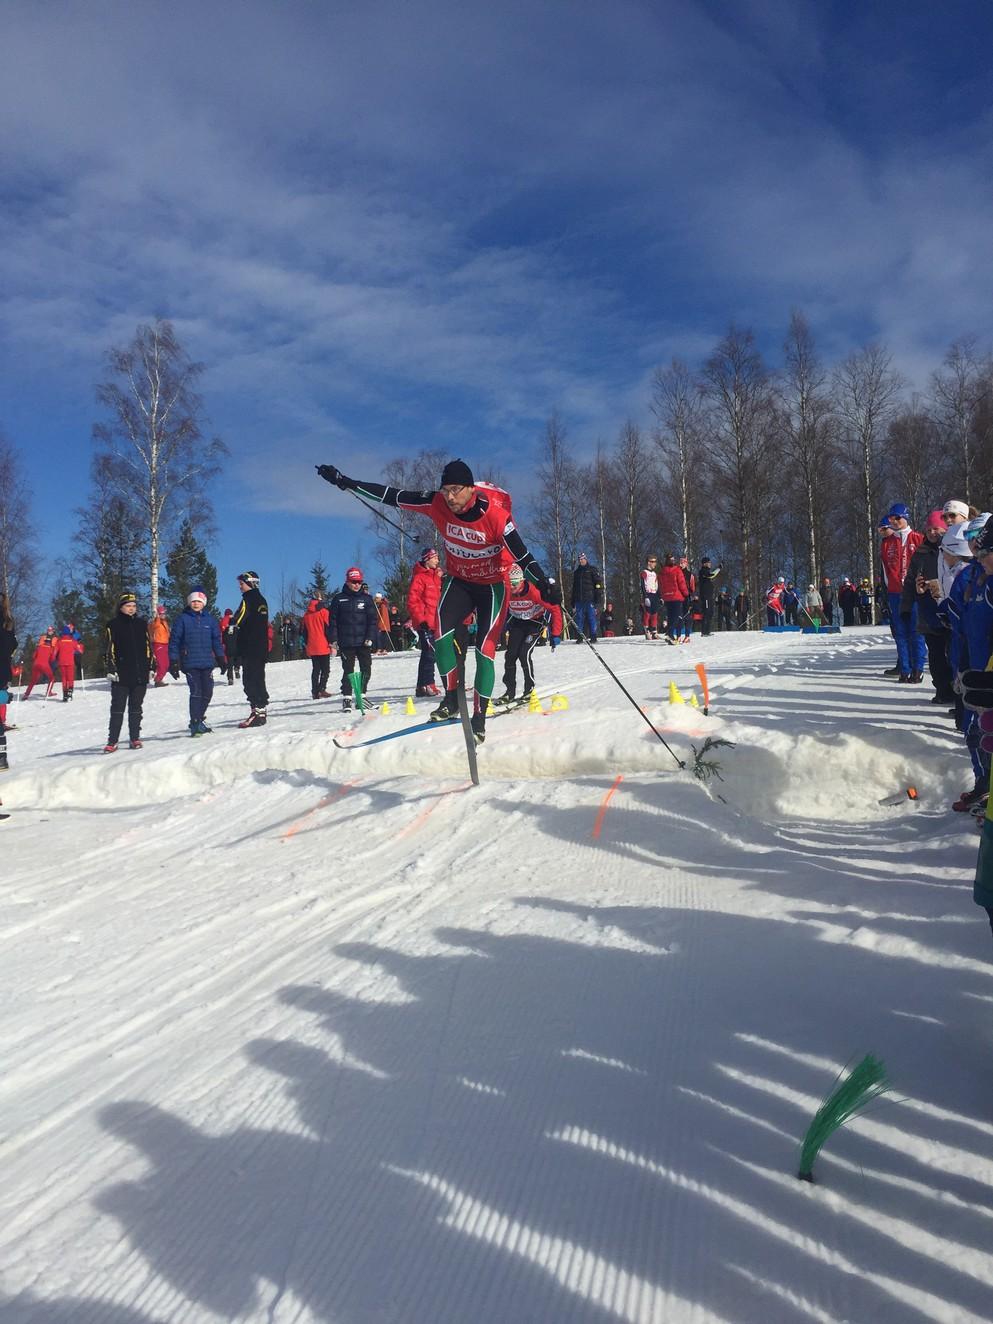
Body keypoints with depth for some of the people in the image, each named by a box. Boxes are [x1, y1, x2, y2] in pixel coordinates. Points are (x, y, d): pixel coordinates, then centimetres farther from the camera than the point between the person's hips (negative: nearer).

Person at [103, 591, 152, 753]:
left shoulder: (142, 624, 12)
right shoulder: (113, 625, 2)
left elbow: (149, 647, 16)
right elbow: (108, 649, -1)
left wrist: (151, 667, 11)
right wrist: (111, 670, -8)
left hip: (140, 674, 3)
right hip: (121, 675, -3)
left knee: (136, 708, 10)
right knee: (117, 708, -3)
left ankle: (135, 738, 16)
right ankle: (112, 741, -1)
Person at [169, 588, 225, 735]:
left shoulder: (210, 619, 9)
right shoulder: (183, 619, 0)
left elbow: (216, 640, 15)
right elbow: (174, 641, 0)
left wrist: (221, 659, 12)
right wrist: (173, 662, -4)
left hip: (207, 663, 3)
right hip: (190, 664, -3)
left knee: (207, 692, 4)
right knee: (196, 692, -7)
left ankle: (199, 718, 23)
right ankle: (195, 723, 0)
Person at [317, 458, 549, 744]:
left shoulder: (494, 514, -27)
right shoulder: (437, 504, -17)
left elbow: (521, 553, -25)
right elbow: (391, 496, -13)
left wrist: (545, 586, -33)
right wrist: (346, 482, -14)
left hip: (493, 585, -3)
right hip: (458, 580, 3)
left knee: (485, 650, -10)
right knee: (441, 635, -17)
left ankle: (480, 717, 0)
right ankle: (451, 698, -1)